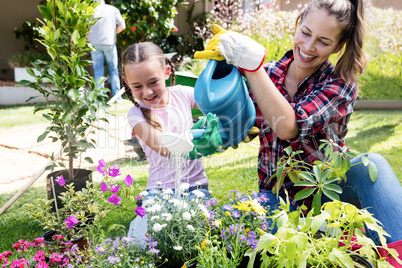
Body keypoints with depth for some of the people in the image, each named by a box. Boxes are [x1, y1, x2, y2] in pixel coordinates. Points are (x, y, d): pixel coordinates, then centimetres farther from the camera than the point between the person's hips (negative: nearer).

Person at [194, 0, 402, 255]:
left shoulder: (340, 84, -10)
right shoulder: (267, 74, -1)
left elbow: (288, 127, -28)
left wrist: (251, 63, -30)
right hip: (278, 196, 1)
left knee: (371, 165, -32)